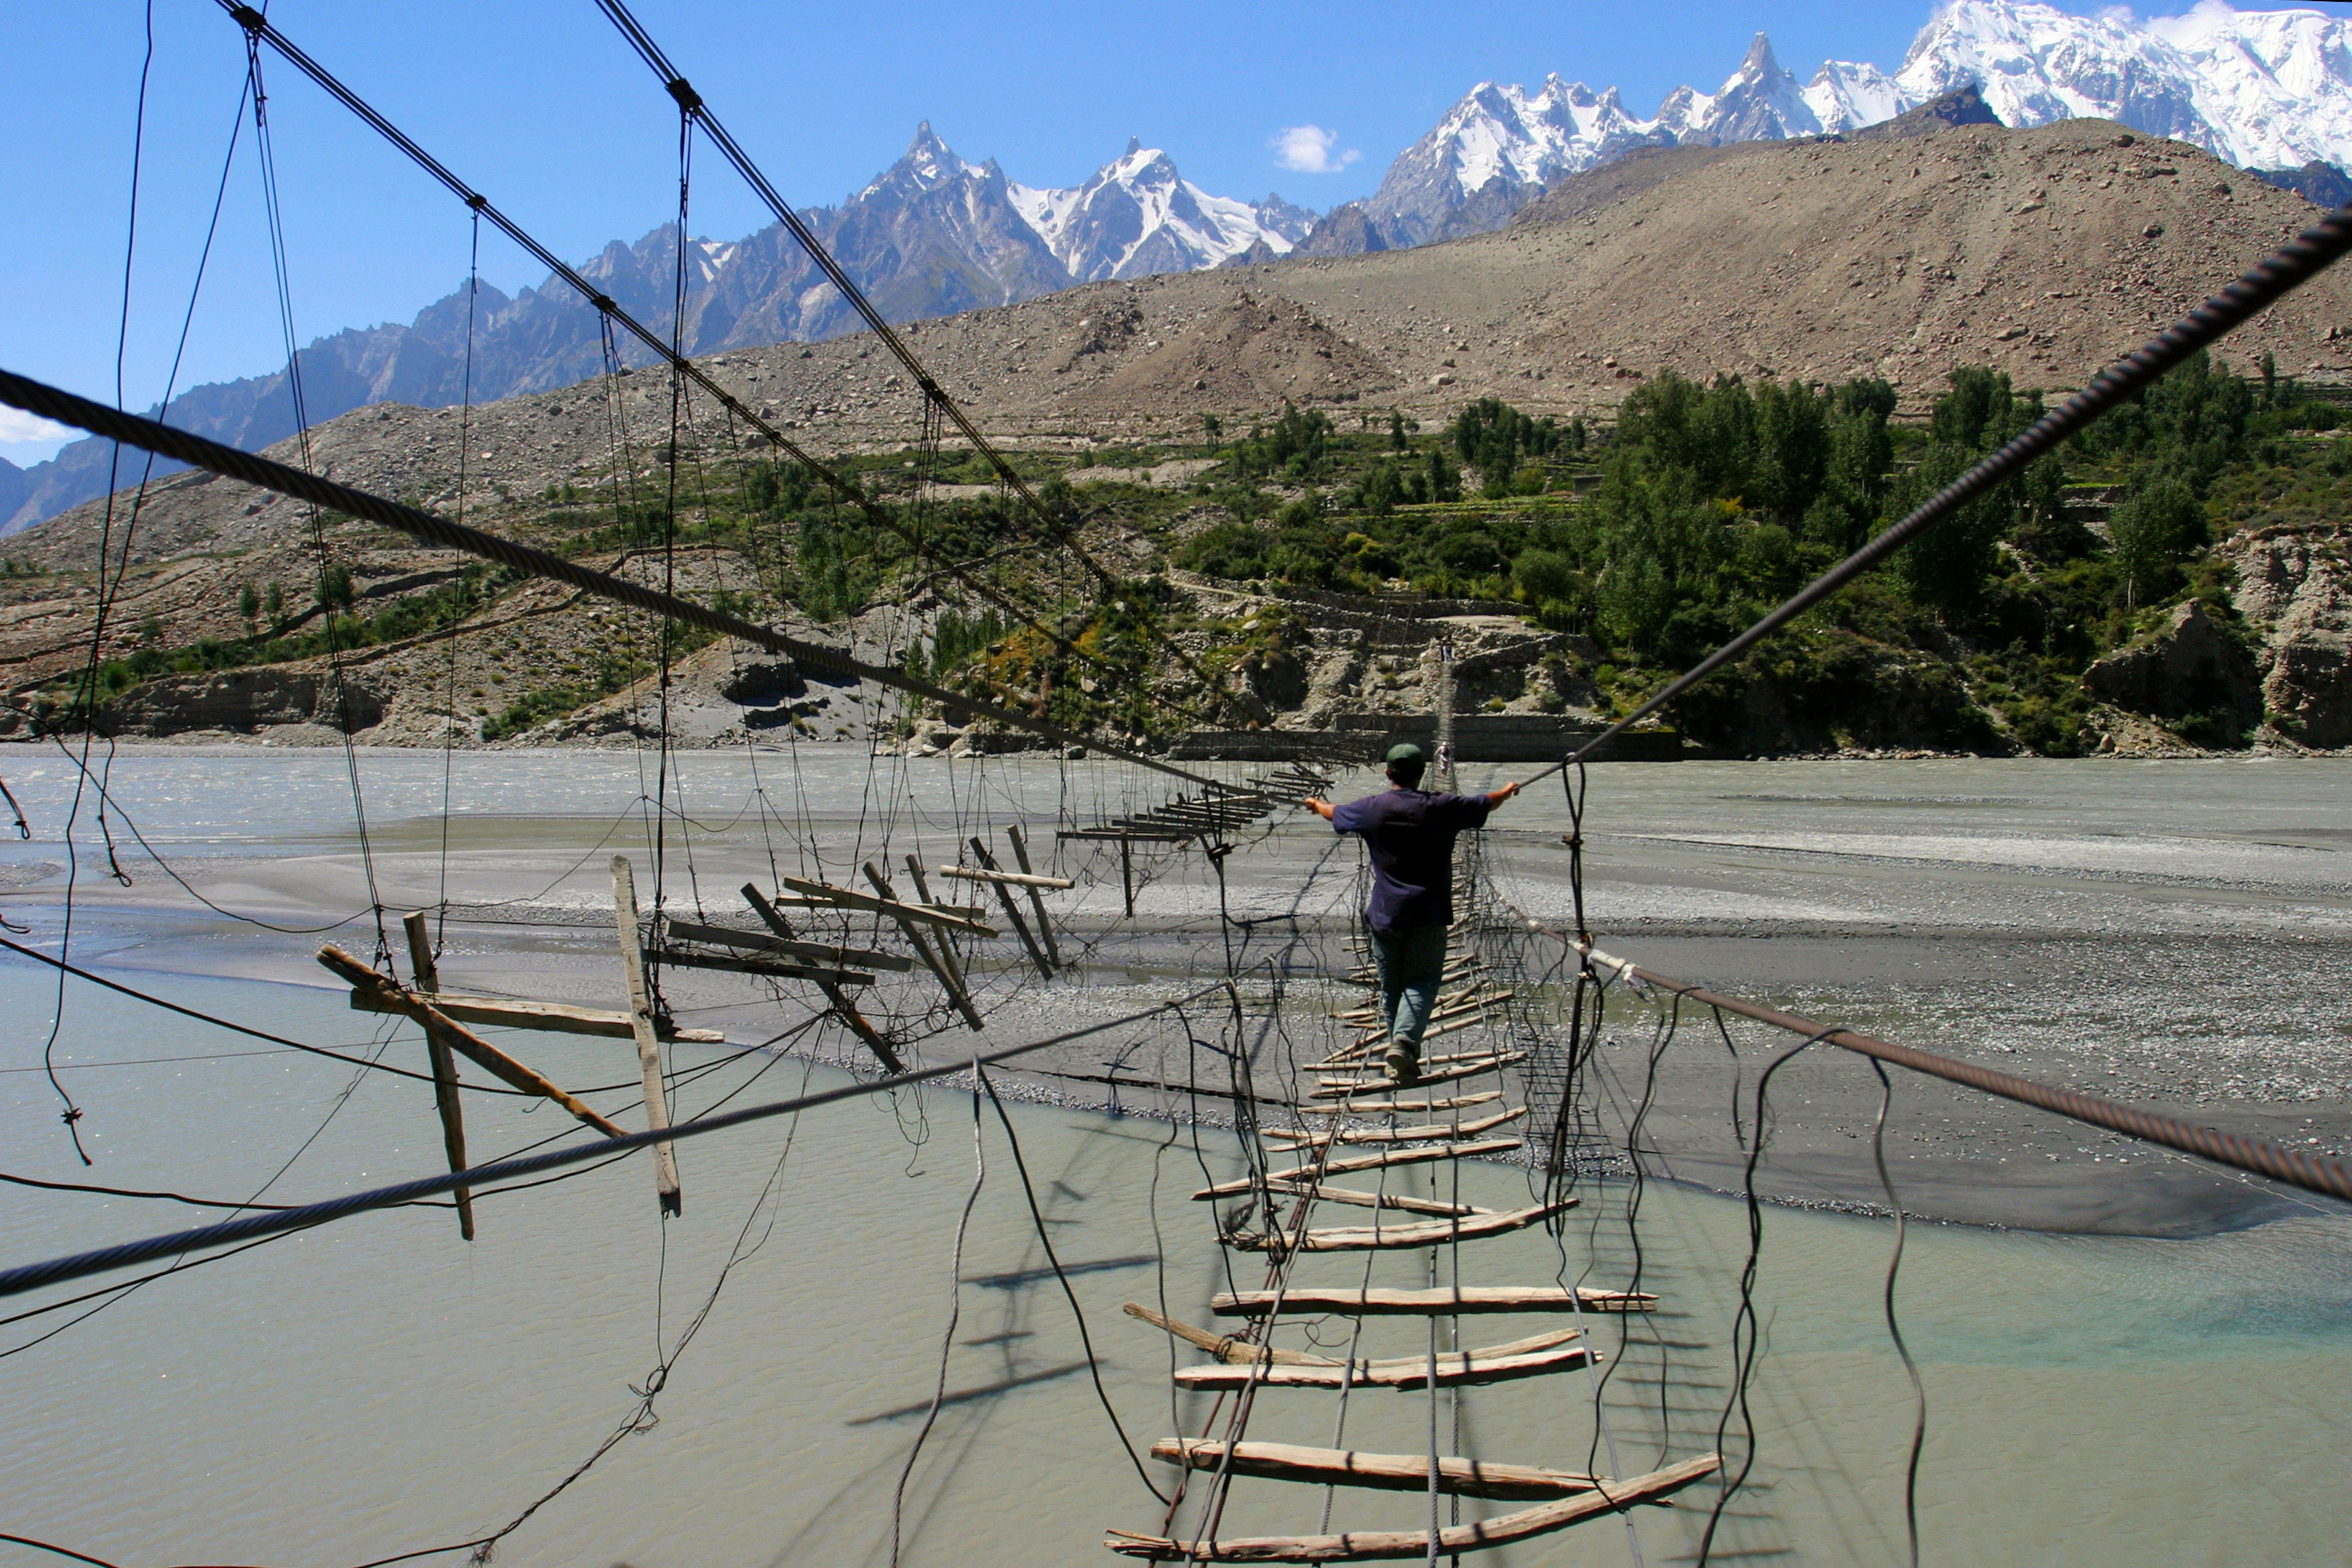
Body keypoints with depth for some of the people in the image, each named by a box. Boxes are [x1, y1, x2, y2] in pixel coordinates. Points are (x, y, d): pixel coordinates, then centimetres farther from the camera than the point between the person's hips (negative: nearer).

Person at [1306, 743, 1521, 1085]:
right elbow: (1485, 804, 14)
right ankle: (1405, 1041, -23)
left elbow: (1335, 814, 20)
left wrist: (1316, 804, 44)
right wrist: (1508, 790, 37)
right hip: (1428, 914, -1)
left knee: (1391, 986, 12)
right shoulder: (1443, 808, -3)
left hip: (1386, 913, 2)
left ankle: (1401, 1050, 19)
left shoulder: (1372, 809, 0)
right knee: (1422, 981, 0)